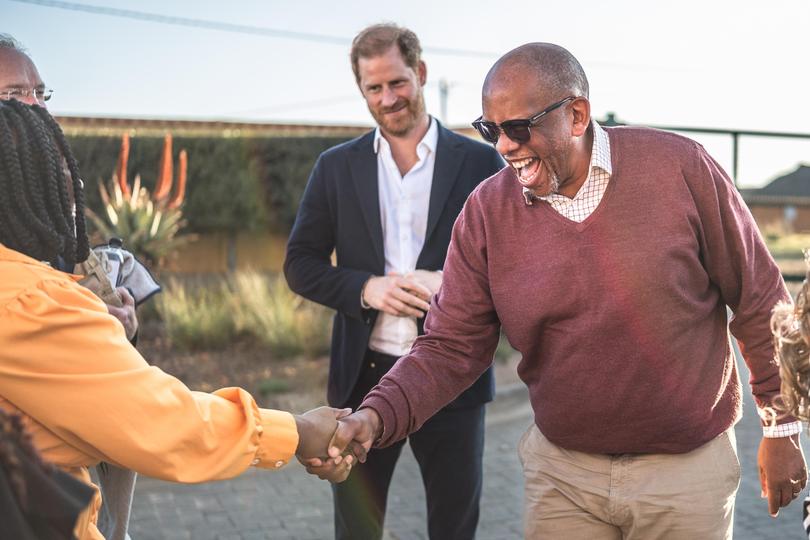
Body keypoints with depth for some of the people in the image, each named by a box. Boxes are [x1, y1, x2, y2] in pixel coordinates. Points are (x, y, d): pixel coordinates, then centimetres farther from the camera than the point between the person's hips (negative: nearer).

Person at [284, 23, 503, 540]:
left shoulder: (480, 162, -1)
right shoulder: (337, 166, 5)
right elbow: (301, 265, 5)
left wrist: (452, 283, -18)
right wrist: (365, 288, -13)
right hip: (365, 376, 2)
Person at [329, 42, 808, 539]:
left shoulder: (679, 167, -13)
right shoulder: (486, 212, -8)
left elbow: (759, 300, -4)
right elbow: (451, 347, -7)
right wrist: (376, 415, -24)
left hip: (687, 467, -1)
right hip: (562, 471, 1)